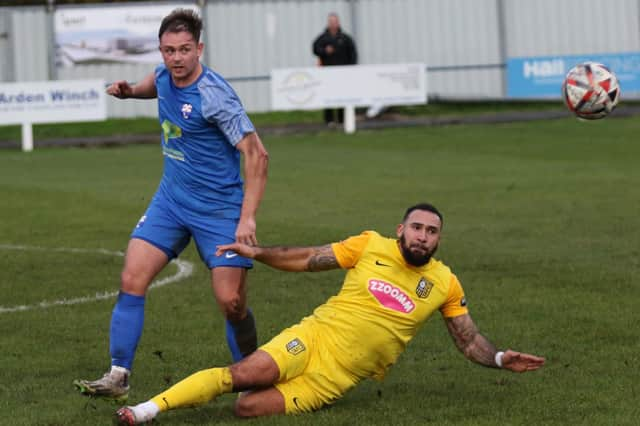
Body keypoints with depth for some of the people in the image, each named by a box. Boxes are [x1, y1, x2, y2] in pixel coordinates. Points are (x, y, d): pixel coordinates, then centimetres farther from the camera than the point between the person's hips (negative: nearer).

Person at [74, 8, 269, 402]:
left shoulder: (214, 95, -23)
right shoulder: (165, 74, -1)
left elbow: (256, 154, -23)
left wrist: (248, 218, -28)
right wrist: (130, 90, 5)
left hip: (219, 208, -6)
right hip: (171, 199, 6)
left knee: (231, 302, -8)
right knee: (132, 281, -7)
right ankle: (118, 376, -2)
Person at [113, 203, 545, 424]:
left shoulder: (445, 284, 6)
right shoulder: (372, 246, 3)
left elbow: (469, 340, 11)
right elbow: (307, 259, 8)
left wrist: (500, 359, -8)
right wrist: (257, 252, -2)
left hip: (339, 376, 0)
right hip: (314, 337, 0)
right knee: (245, 374, -27)